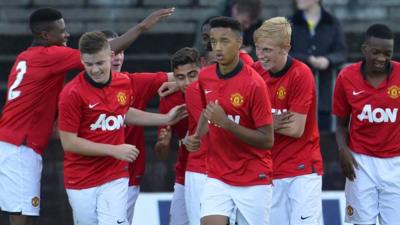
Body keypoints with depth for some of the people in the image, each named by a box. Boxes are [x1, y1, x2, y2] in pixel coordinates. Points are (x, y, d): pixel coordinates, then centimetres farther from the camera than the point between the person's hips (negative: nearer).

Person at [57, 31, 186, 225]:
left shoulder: (125, 83, 1)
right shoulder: (72, 93, -15)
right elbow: (68, 142, -15)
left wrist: (165, 119, 24)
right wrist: (114, 150, -16)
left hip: (115, 178, 2)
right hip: (80, 181, -2)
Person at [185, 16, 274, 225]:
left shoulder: (253, 83, -16)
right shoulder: (205, 77, 2)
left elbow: (267, 140, -16)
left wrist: (226, 122, -23)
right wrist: (197, 136, 4)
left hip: (253, 181, -4)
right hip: (217, 177, 4)